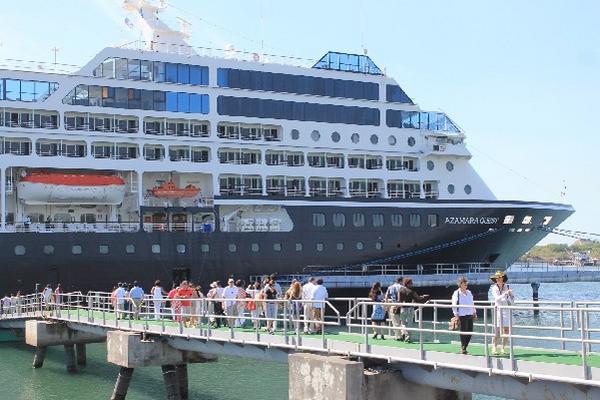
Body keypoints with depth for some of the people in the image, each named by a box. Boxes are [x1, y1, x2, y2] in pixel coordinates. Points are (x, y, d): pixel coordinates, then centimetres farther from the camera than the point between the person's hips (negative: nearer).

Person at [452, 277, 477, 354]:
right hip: (462, 315, -6)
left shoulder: (469, 292, 16)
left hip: (470, 315, 6)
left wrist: (474, 312, 19)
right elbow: (454, 304, -7)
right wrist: (456, 314, -14)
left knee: (470, 332, 5)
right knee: (463, 332, -5)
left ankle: (464, 347, 18)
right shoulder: (456, 293, -4)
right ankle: (463, 349, 3)